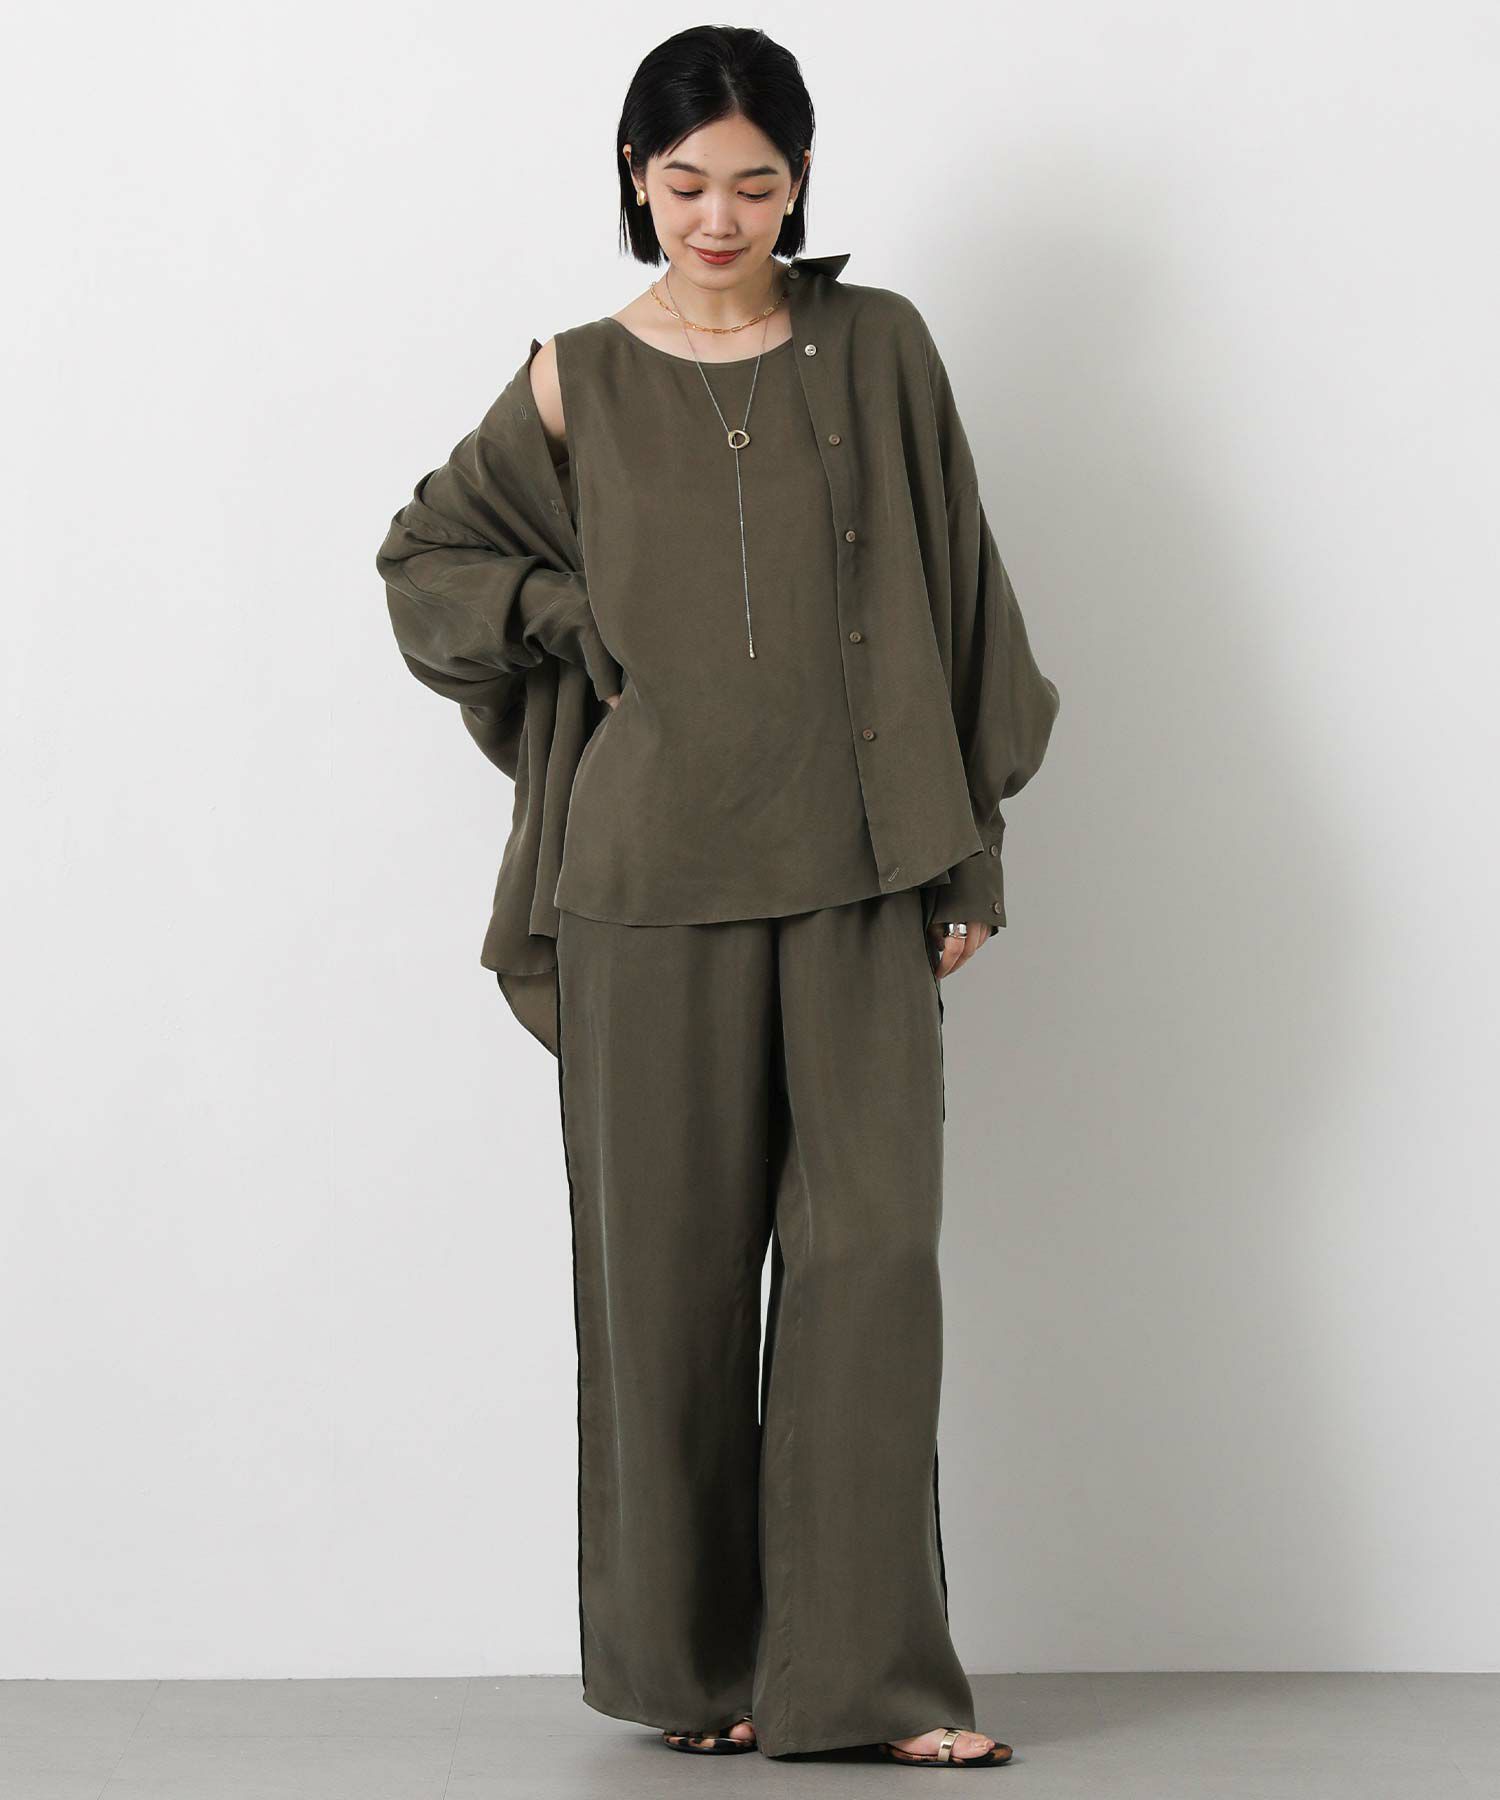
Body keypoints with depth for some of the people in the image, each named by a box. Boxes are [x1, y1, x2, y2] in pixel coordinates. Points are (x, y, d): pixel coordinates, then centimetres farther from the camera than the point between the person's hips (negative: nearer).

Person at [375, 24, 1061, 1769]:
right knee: (671, 1265, 4)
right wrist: (582, 620, -1)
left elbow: (952, 596, 8)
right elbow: (426, 553, 15)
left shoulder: (877, 349, 6)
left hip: (854, 871, 0)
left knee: (872, 1248, -6)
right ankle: (689, 1658, 17)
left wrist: (969, 851, 4)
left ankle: (865, 1669, 0)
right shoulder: (578, 382, 5)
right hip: (655, 876, 0)